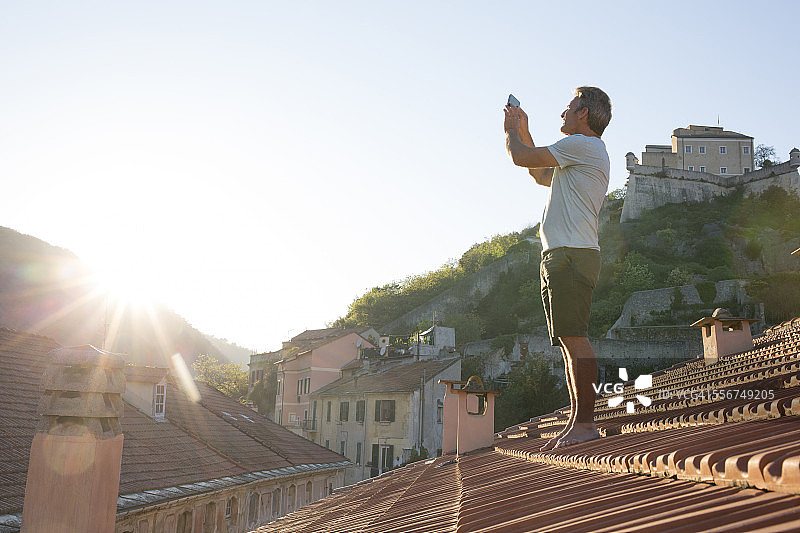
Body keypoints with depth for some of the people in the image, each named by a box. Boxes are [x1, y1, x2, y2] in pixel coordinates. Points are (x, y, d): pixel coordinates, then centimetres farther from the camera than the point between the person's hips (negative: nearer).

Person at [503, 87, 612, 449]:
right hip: (559, 256, 10)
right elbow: (541, 176, 38)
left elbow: (520, 157, -7)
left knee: (574, 338, -14)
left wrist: (511, 132, 15)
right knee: (568, 343, 7)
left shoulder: (583, 145, -4)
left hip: (571, 253, -10)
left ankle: (586, 422, -13)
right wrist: (523, 131, 35)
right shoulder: (585, 153, 28)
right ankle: (576, 422, 9)